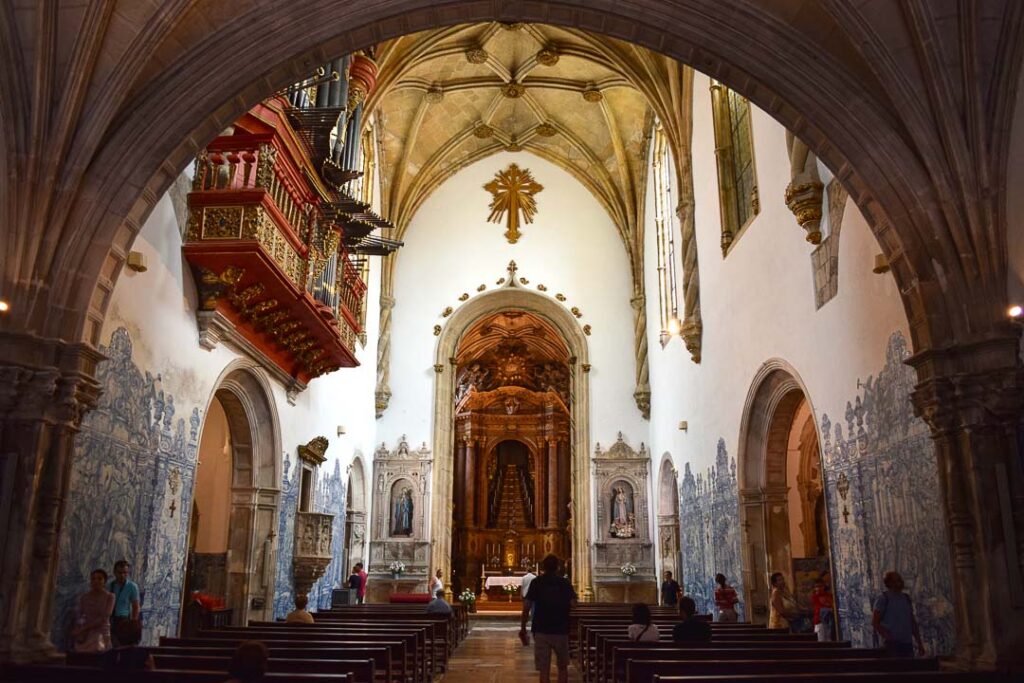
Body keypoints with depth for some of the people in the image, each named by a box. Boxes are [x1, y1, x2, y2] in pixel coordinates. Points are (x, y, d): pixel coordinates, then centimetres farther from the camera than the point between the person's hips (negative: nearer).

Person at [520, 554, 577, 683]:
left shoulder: (536, 582, 2)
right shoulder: (565, 582, 3)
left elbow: (526, 607, -5)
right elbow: (573, 604, -6)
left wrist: (523, 628, 1)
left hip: (541, 630, -1)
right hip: (561, 630, 1)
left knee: (544, 670, 0)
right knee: (562, 667, 18)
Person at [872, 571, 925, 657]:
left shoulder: (906, 598, 15)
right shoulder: (884, 599, -3)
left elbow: (913, 622, 19)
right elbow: (875, 622, -8)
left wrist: (919, 643, 13)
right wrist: (888, 637, -15)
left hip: (907, 643, 6)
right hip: (892, 644, -6)